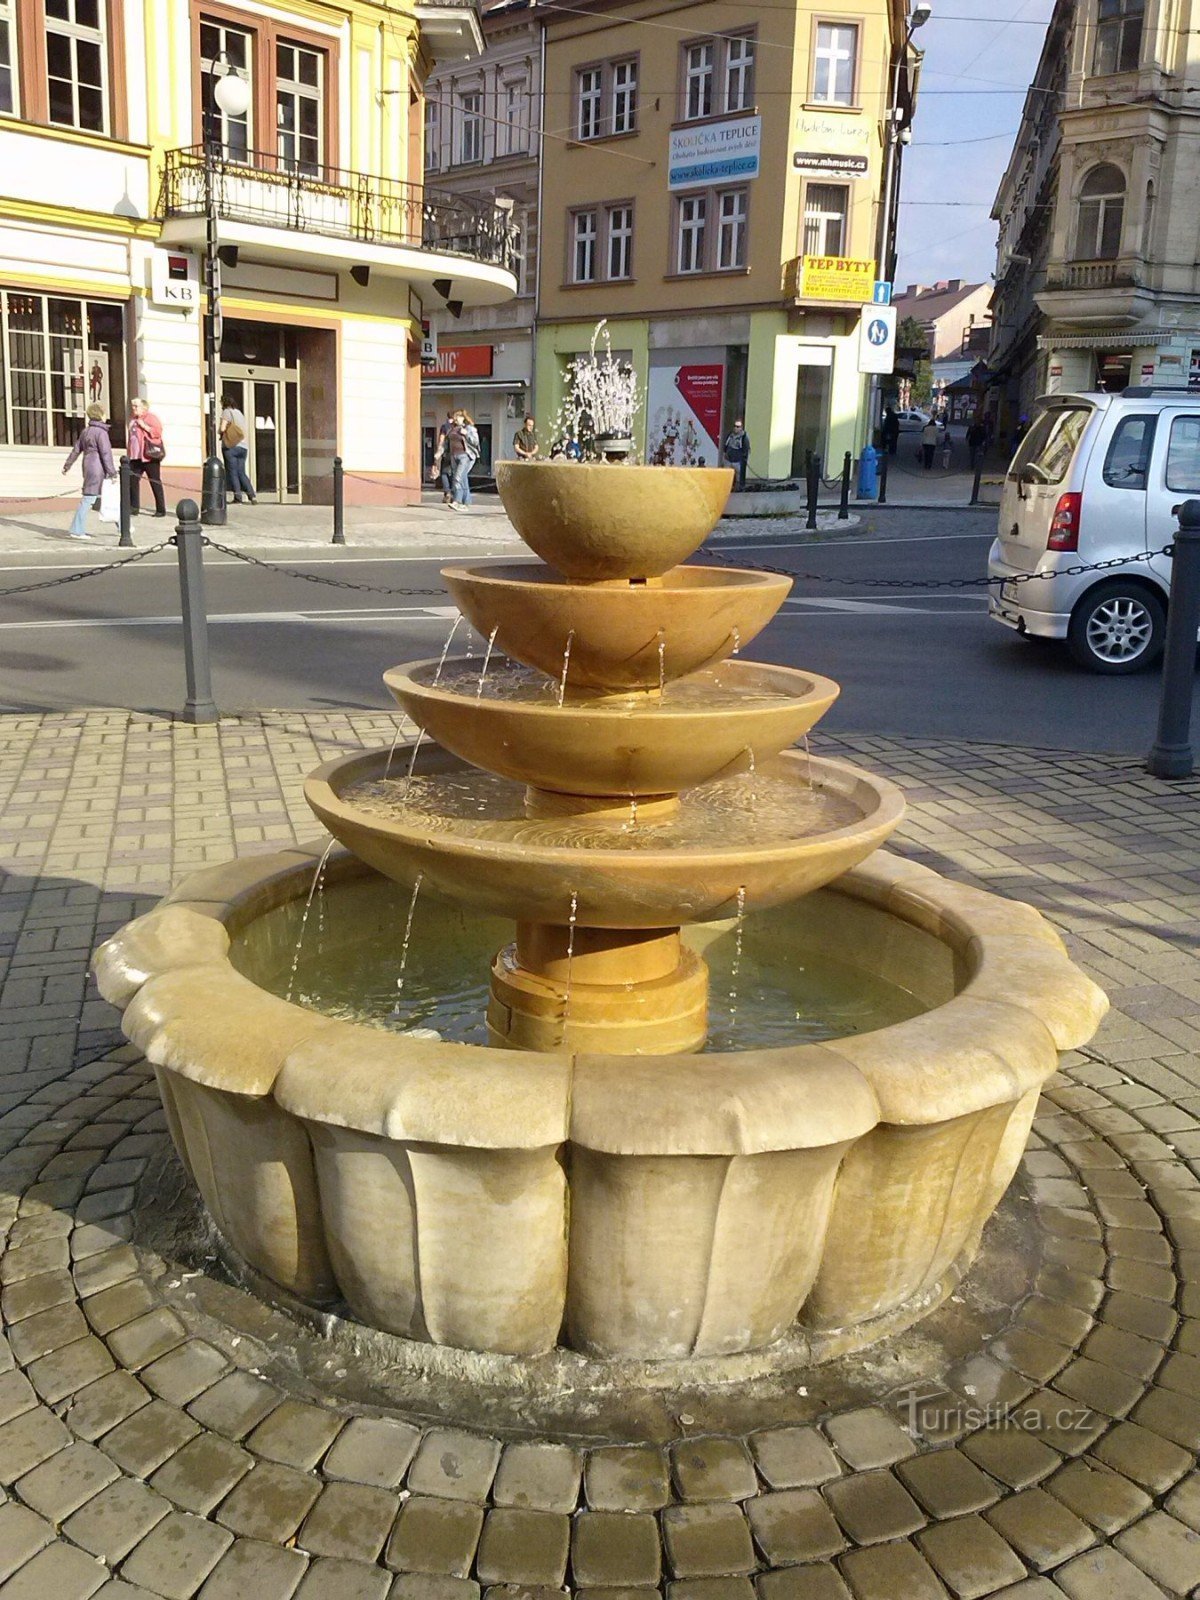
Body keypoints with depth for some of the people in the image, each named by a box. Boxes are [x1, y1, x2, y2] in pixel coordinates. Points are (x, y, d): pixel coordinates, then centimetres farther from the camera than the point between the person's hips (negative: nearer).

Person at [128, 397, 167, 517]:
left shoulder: (151, 417, -4)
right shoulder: (133, 420, 19)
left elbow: (158, 431, -16)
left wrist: (144, 426, -19)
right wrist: (130, 454, 21)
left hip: (149, 456, -7)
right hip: (136, 457, 7)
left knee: (155, 483, -2)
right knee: (132, 481, 1)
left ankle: (161, 510, 3)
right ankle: (133, 508, 7)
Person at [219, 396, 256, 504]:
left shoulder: (227, 412, -1)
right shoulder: (240, 413, 21)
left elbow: (222, 429, -12)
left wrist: (218, 429, 11)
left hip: (230, 446, -6)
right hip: (243, 446, 6)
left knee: (232, 472, -3)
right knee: (241, 473, 6)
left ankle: (238, 498, -9)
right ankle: (252, 495, -9)